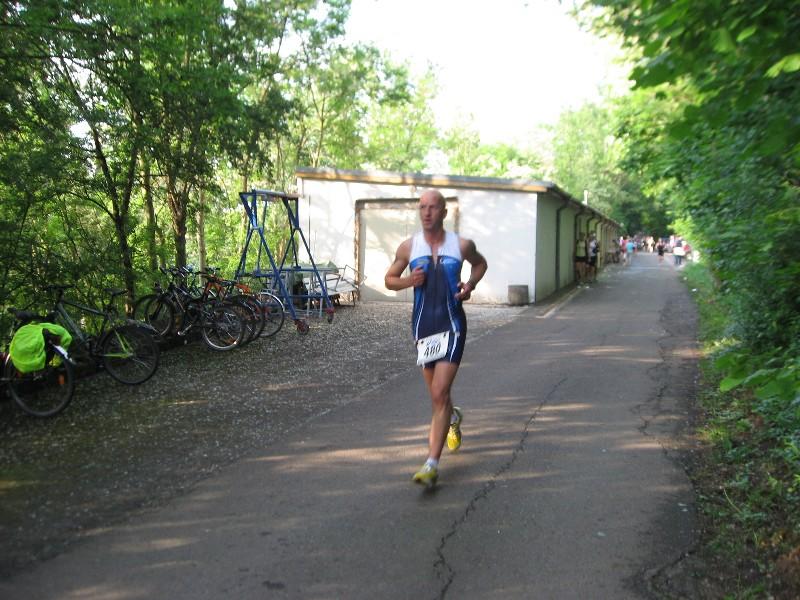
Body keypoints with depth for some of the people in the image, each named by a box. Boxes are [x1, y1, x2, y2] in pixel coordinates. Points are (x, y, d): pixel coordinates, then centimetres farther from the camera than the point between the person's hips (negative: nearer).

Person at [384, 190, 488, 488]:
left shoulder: (462, 245, -2)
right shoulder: (408, 247, -1)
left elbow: (480, 263, 18)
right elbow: (389, 279, 10)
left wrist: (470, 285, -1)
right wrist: (408, 281, -11)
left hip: (452, 325, -2)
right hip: (423, 325, 3)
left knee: (439, 393, -13)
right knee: (436, 393, 18)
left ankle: (432, 464, -8)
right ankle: (453, 418, 53)